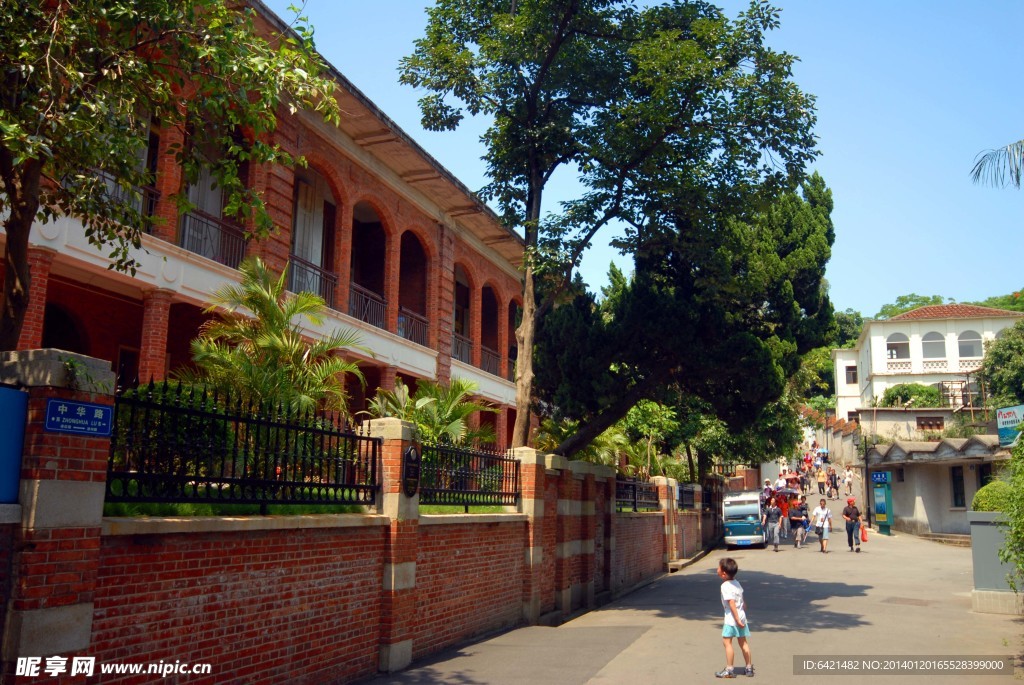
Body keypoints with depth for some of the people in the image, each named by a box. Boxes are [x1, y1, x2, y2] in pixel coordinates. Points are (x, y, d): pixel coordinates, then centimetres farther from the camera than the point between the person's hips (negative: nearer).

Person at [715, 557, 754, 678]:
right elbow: (743, 603, 14)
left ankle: (729, 669, 0)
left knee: (727, 642, -2)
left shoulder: (725, 586, -18)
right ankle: (749, 667, 23)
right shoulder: (736, 583, 8)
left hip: (732, 619, -9)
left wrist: (737, 619, -22)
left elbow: (732, 604, -23)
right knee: (743, 642, 15)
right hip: (742, 616, 9)